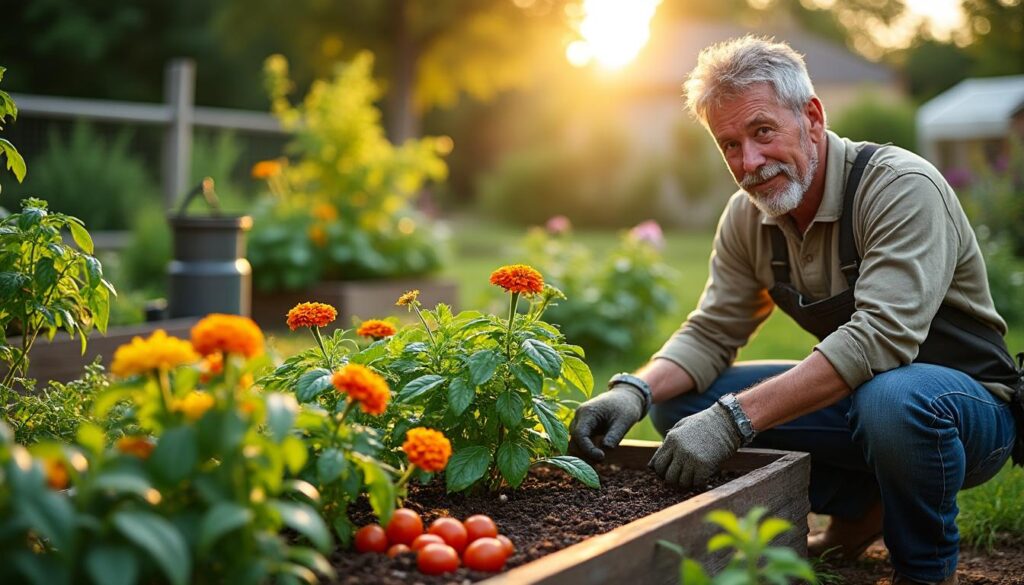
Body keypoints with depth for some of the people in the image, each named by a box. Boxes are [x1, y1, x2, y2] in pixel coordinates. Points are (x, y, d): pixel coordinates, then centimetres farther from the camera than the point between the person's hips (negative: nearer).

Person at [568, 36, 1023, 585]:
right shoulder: (747, 216, -2)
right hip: (854, 393, 6)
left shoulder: (902, 187, -23)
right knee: (680, 402, -8)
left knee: (892, 400, -41)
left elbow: (883, 336, -35)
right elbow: (711, 333, 0)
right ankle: (861, 507, 6)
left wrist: (733, 417, -40)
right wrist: (635, 390, -23)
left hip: (970, 400, -6)